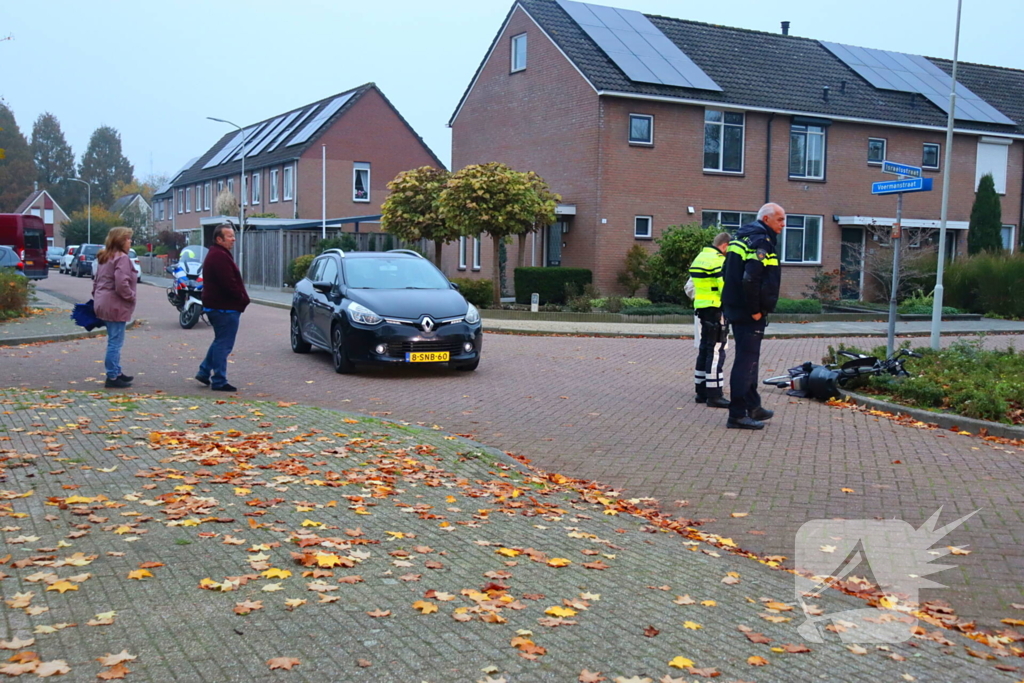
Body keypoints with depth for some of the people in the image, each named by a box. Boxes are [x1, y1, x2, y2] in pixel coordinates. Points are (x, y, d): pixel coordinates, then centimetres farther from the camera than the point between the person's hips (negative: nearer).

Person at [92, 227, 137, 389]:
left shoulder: (104, 258, 16)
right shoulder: (122, 258, -16)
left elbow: (96, 280, 20)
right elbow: (121, 284, -26)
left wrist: (97, 296, 24)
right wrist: (131, 296, -12)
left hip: (104, 304, 10)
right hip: (115, 306, -10)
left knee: (114, 341, 19)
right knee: (115, 342, -4)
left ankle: (116, 372, 28)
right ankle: (112, 377, 0)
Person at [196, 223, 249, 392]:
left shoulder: (215, 255, 17)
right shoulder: (220, 257, -18)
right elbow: (229, 284, -24)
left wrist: (241, 299, 12)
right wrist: (243, 299, -11)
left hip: (215, 306, 11)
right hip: (225, 308, -11)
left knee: (220, 342, 21)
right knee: (224, 344, -4)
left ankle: (204, 372, 26)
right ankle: (219, 381, 1)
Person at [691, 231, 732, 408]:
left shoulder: (699, 258, 16)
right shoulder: (719, 260, -15)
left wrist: (700, 301, 15)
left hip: (702, 308, 9)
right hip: (717, 309, -9)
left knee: (704, 349, 14)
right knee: (716, 351, -7)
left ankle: (701, 391, 19)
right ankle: (714, 395, -7)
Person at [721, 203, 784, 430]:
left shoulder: (743, 239, 15)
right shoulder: (761, 243, -16)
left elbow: (728, 273, 19)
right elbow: (750, 279, -27)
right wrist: (755, 310, -18)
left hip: (736, 309, 10)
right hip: (749, 315, -10)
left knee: (749, 360, 19)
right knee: (745, 361, -5)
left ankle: (753, 407, 31)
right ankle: (738, 415, -1)